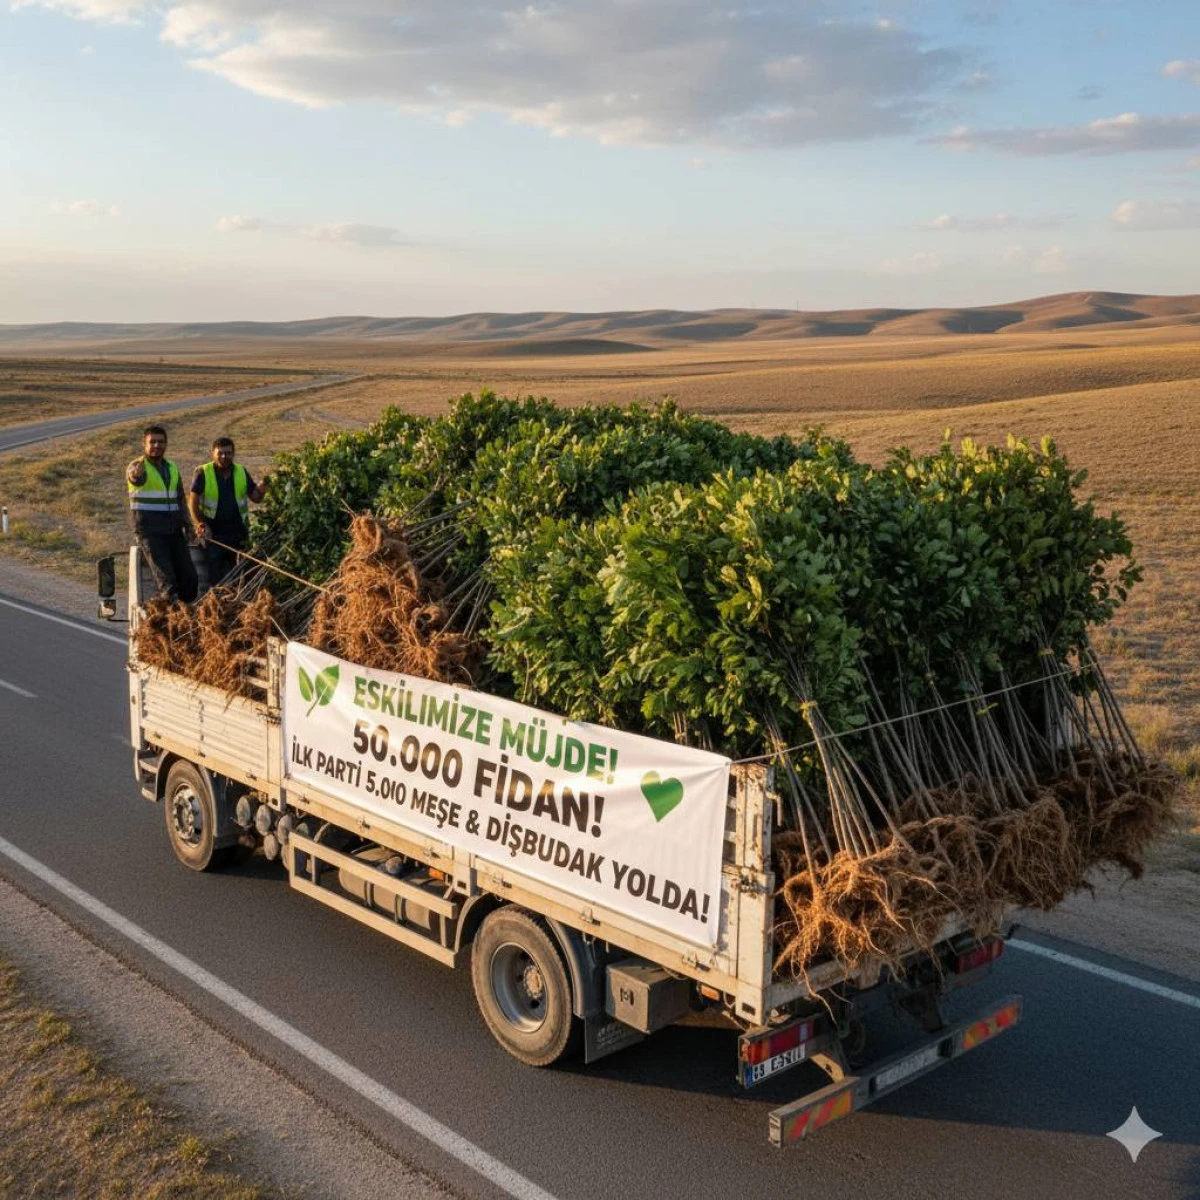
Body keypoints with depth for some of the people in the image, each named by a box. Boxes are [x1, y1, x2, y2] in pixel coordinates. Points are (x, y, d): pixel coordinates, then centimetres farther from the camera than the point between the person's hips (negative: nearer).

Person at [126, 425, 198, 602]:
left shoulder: (172, 468, 16)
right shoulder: (136, 467, -4)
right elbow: (135, 477, -30)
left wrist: (186, 525, 13)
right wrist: (138, 472, -54)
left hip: (173, 531, 6)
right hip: (149, 532, -6)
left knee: (189, 577, -2)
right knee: (166, 578, -20)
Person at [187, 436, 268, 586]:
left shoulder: (242, 472, 7)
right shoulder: (203, 473, -4)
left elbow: (255, 497, 8)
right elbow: (193, 501, -7)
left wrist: (263, 485, -14)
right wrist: (200, 524, -18)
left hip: (237, 533, 3)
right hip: (212, 533, -3)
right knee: (215, 575, -3)